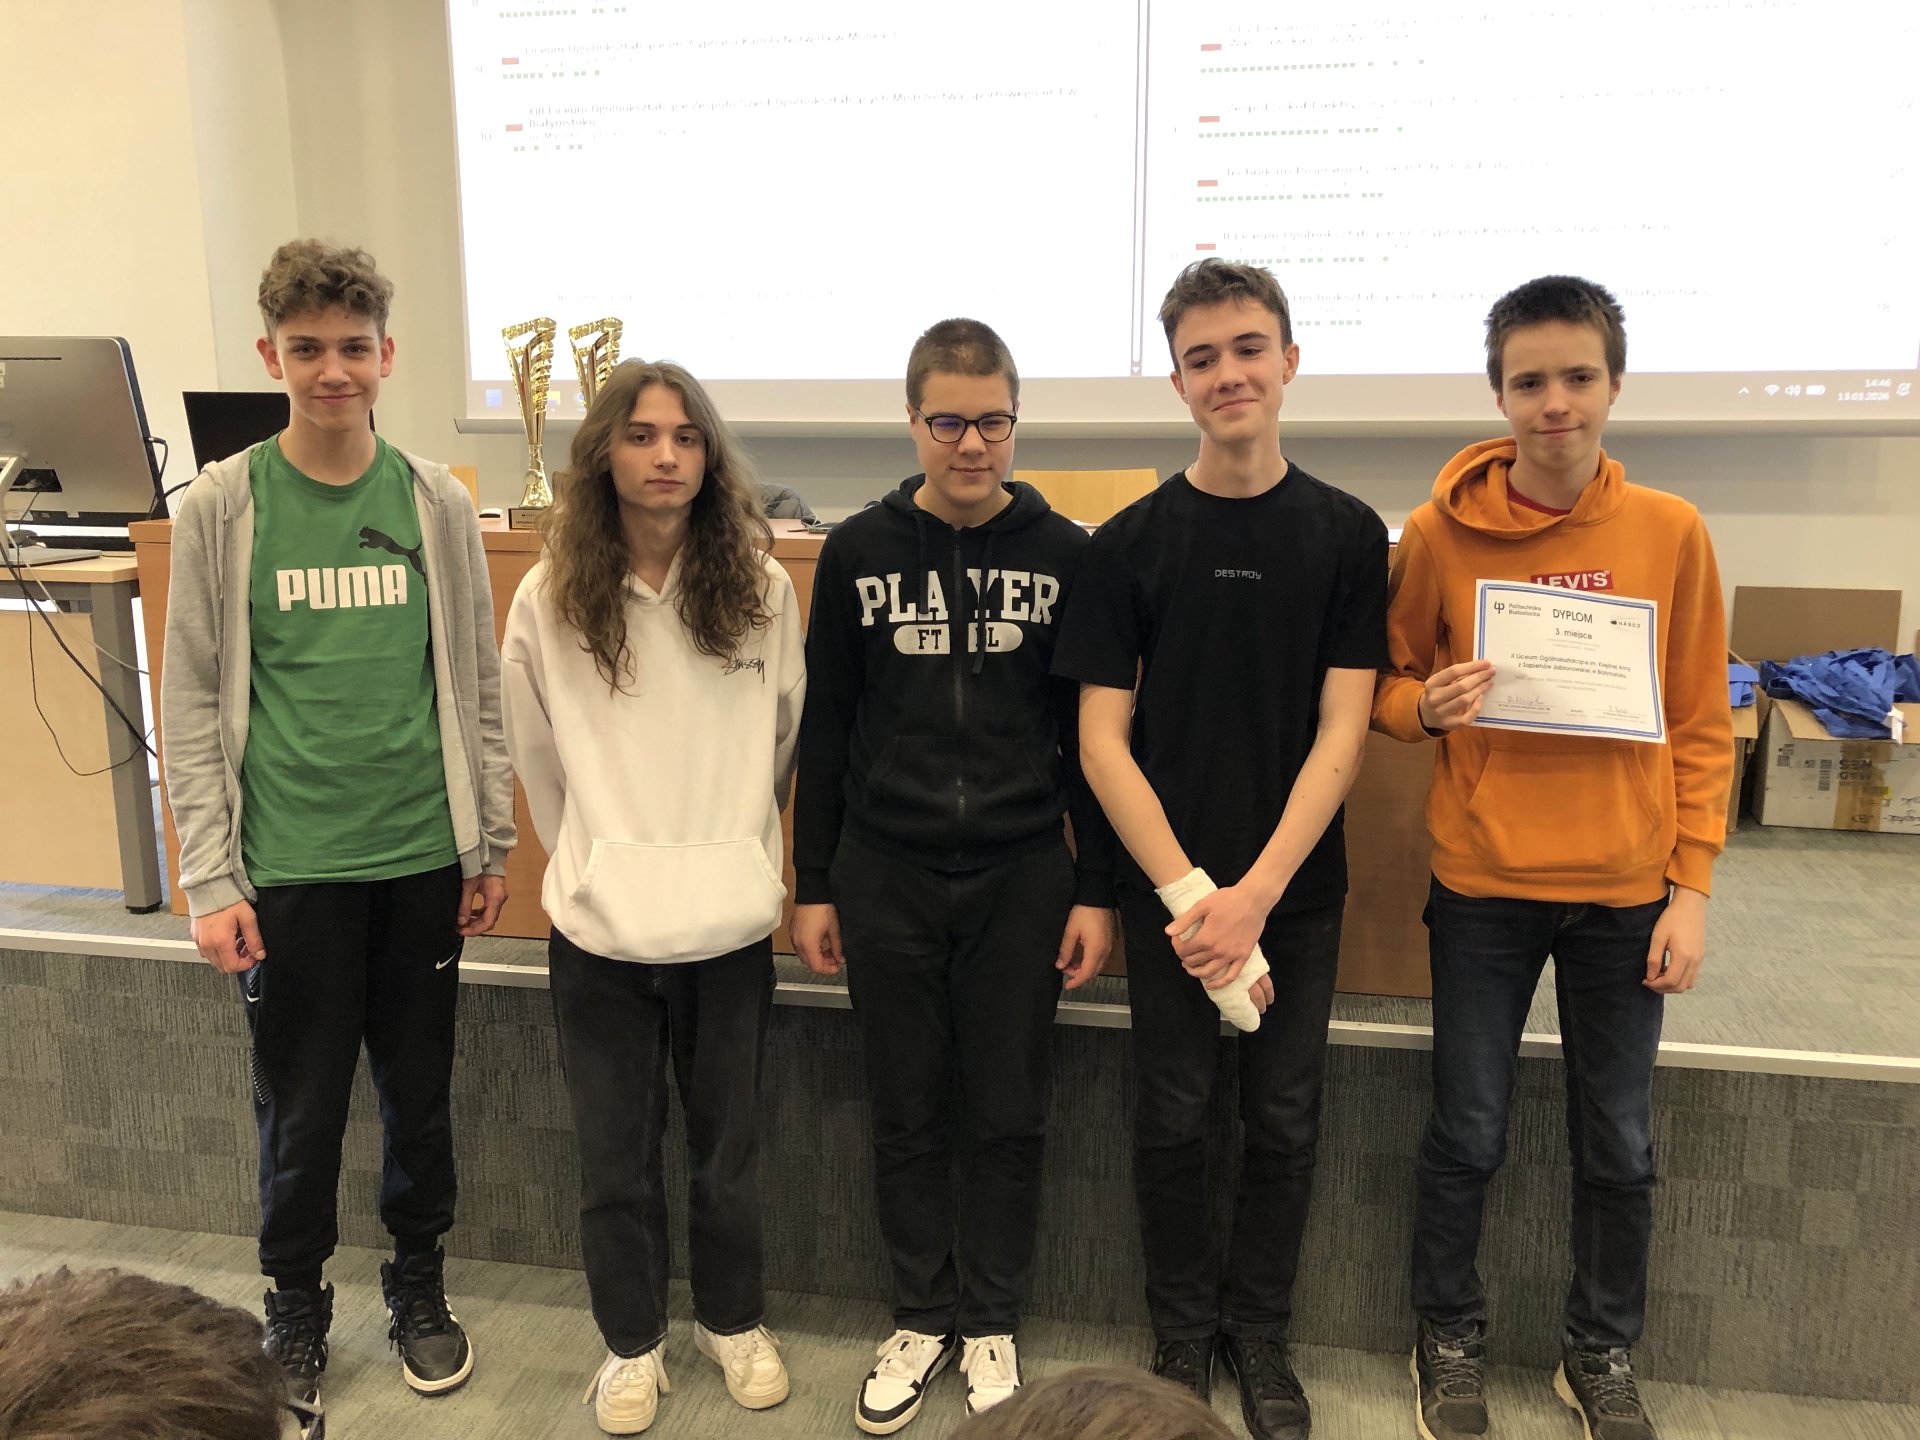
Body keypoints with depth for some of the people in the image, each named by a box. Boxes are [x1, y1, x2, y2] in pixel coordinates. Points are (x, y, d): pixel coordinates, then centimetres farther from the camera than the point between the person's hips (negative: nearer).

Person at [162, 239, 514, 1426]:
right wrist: (211, 879, -6)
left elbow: (477, 683, 5)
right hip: (289, 868, -1)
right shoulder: (223, 506, -3)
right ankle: (297, 1306, 35)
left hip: (423, 857, 2)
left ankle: (421, 1282, 37)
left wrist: (492, 842, 5)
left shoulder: (437, 502, 1)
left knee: (422, 1093, 15)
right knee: (301, 1110, 11)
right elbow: (194, 703, -2)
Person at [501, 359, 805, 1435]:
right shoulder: (550, 599, -6)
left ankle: (734, 1317, 40)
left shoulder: (762, 587, -5)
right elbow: (540, 761, 6)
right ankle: (633, 1341, 36)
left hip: (732, 919, 0)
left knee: (730, 1143, 15)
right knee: (617, 1153, 13)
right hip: (602, 926, 0)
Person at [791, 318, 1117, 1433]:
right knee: (909, 1117, 11)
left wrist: (1099, 890, -1)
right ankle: (922, 1320, 30)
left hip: (1021, 878, -1)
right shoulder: (859, 553, 1)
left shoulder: (1064, 555, -1)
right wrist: (813, 885, 4)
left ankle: (992, 1327, 28)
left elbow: (1091, 735, 1)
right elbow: (825, 730, 5)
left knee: (1009, 1118, 9)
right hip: (885, 879, 1)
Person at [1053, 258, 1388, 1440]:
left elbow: (1342, 731, -5)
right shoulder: (1132, 542, -2)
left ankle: (1262, 1333, 33)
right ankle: (1184, 1331, 31)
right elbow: (1102, 740, -4)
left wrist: (1256, 892, -13)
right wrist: (1186, 894, -13)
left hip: (1296, 886, 1)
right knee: (1173, 1119, 9)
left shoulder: (1346, 533, -1)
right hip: (1168, 887, 0)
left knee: (1285, 1120, 11)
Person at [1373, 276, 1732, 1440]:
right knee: (1468, 1134, 9)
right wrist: (1426, 706, -18)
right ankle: (1452, 1340, 33)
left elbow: (1702, 724, 1)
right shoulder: (1441, 533, -5)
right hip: (1483, 884, -1)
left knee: (1620, 1145, 13)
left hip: (1625, 889, 1)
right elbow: (1388, 685, 5)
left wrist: (1692, 887, -3)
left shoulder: (1670, 533, -3)